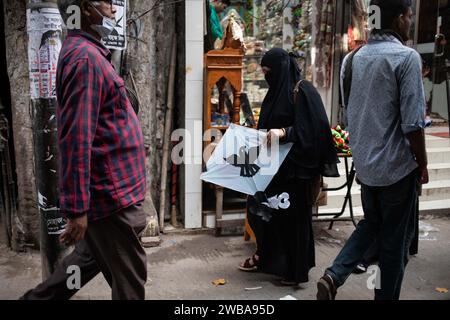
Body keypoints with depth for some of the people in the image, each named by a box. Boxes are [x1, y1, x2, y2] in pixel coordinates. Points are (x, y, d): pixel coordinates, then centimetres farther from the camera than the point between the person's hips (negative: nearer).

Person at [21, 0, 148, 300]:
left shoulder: (89, 52, 15)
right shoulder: (86, 57, -18)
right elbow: (76, 138, -25)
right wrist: (77, 208, -24)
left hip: (108, 188, 10)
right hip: (109, 192, -10)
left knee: (91, 257, 24)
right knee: (129, 274, 5)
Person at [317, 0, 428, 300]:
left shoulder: (356, 57, 6)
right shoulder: (406, 57, -15)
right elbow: (412, 123, -18)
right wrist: (422, 164, -5)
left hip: (364, 162, 7)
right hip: (396, 164, -6)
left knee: (371, 224, 23)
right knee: (395, 239, 10)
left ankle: (333, 276, 9)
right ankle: (386, 295, 23)